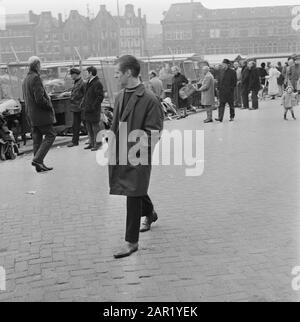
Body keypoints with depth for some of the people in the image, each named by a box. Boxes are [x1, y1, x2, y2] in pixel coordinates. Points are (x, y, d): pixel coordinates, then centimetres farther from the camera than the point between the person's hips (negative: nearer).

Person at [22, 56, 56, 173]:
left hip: (31, 115, 9)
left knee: (37, 139, 11)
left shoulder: (25, 80, 14)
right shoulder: (36, 78, -16)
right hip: (41, 114, -9)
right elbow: (40, 99, -23)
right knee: (50, 135, -3)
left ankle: (39, 165, 14)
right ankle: (37, 159, -12)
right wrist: (49, 106, -8)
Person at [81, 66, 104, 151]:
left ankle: (97, 144, 5)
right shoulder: (89, 82, 15)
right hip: (87, 109, 10)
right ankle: (91, 143, 24)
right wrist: (83, 103, 14)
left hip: (94, 111, -10)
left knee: (95, 127, -2)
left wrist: (93, 106, -20)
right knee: (89, 128, 15)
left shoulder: (97, 83, -14)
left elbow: (101, 96, -19)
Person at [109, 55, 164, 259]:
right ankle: (150, 214, 51)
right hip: (120, 153, 8)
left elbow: (154, 130, -16)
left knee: (134, 195, -4)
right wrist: (111, 144, 9)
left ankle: (132, 242, 5)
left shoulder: (149, 100, -16)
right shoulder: (120, 97, 9)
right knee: (137, 192, 22)